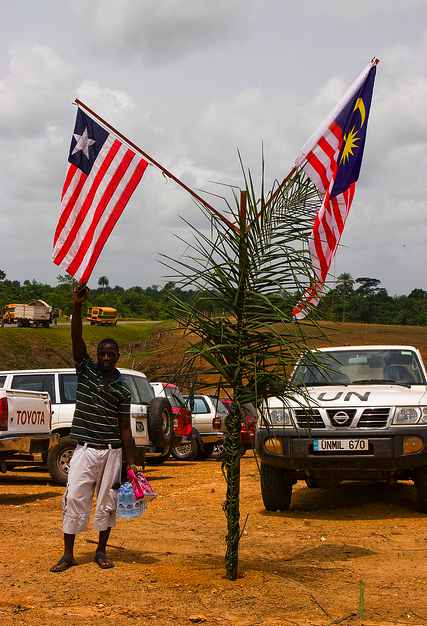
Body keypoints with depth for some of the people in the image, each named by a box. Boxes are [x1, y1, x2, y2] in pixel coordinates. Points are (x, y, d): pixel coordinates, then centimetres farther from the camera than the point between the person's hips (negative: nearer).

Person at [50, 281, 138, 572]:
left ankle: (102, 551, 22)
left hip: (111, 451, 1)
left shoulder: (123, 390, 3)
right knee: (74, 499, -3)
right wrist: (78, 306, -25)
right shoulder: (86, 371, 2)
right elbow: (77, 339, -12)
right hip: (85, 449, -1)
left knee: (107, 502, 6)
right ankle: (68, 554, 5)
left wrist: (130, 463, 3)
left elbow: (125, 427, 5)